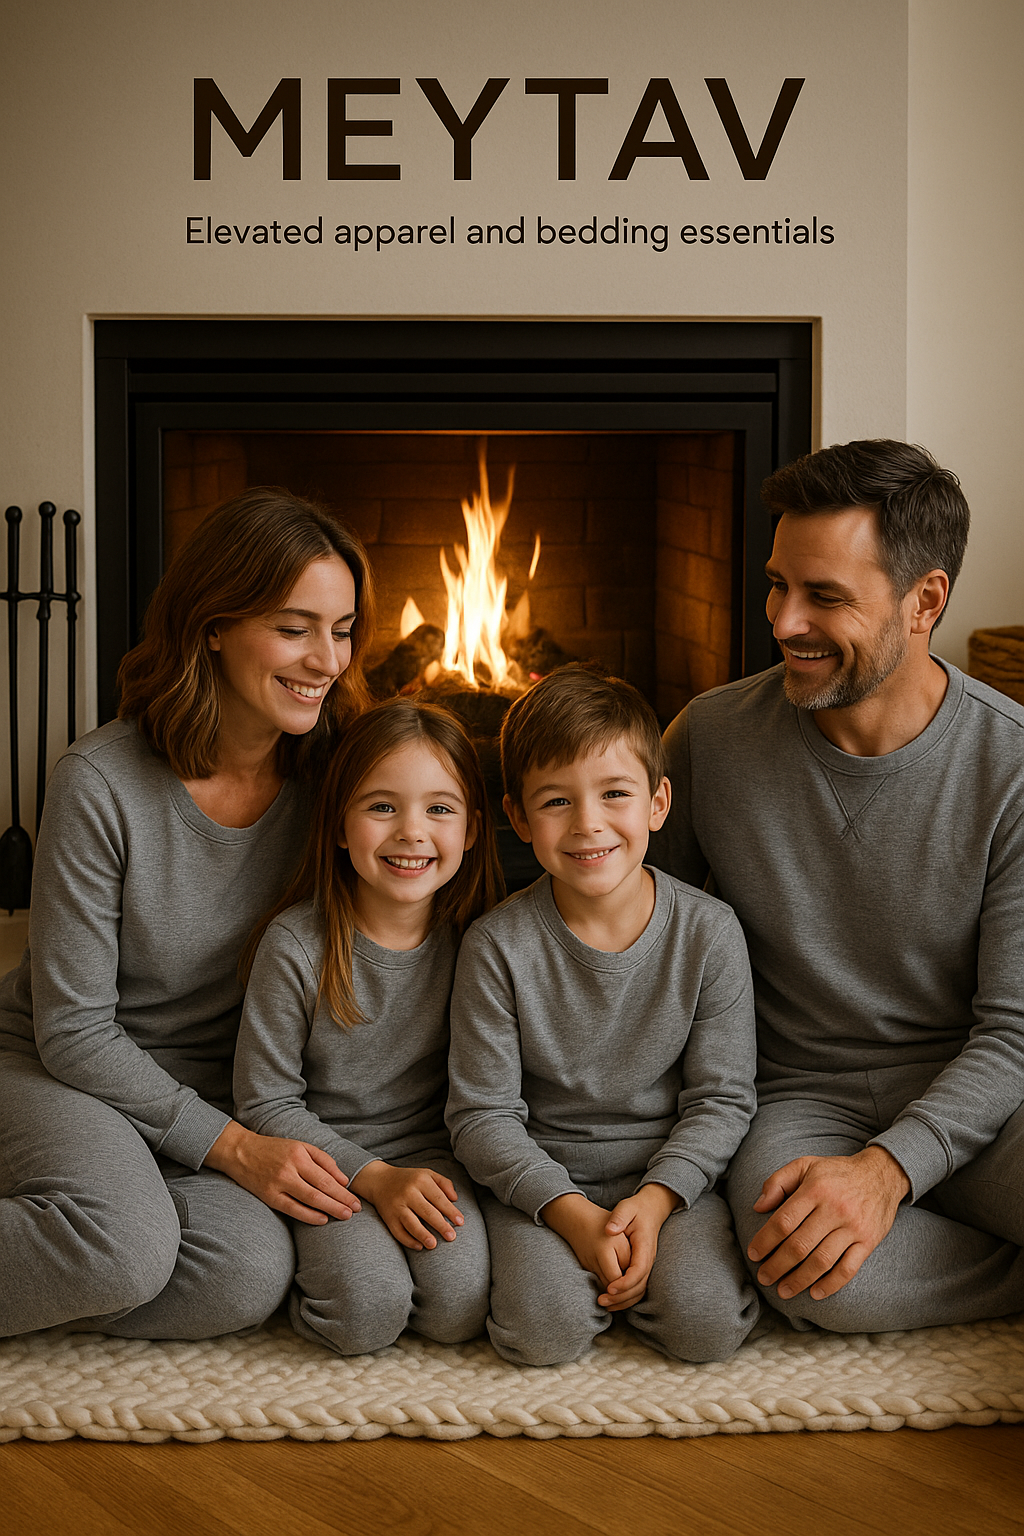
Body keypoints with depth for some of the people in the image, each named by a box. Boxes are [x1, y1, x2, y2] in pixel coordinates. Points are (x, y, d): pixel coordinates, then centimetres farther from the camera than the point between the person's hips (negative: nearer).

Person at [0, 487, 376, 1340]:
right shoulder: (101, 783, -20)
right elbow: (72, 1031, -15)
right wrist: (232, 1145, -20)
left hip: (211, 1089, 4)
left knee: (252, 1273, -25)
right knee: (124, 1246, -34)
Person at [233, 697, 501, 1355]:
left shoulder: (472, 938, -6)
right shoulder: (295, 944, -14)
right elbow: (266, 1103, -8)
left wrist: (442, 1178, -10)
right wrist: (376, 1177, -16)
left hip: (435, 1152, 2)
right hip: (331, 1158, -1)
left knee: (458, 1307, -22)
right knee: (367, 1313, -24)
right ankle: (325, 1249, 6)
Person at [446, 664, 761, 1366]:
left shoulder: (710, 932, -9)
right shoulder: (497, 946, -12)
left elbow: (721, 1097, -4)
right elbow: (483, 1113, -8)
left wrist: (655, 1199, -19)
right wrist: (572, 1213, -20)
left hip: (672, 1171, 1)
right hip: (544, 1177, 0)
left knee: (709, 1323, -22)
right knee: (546, 1330, -24)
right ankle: (565, 1257, 8)